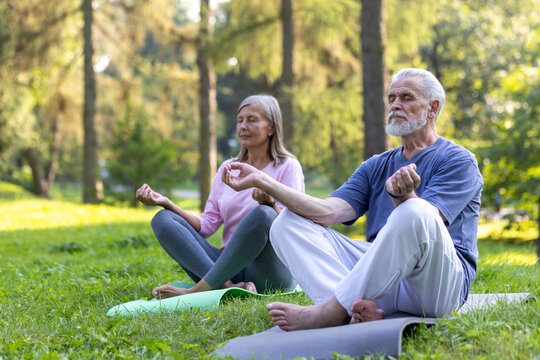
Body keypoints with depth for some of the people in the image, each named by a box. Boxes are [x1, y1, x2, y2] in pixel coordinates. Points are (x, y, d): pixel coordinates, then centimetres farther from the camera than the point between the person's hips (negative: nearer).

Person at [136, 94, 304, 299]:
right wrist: (166, 203, -4)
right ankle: (228, 286, -34)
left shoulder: (288, 167, 4)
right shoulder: (227, 168, 18)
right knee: (162, 219, -11)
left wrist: (269, 203, -26)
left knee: (262, 214, -34)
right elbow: (207, 225, 10)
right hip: (230, 267, 5)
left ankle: (197, 290, -30)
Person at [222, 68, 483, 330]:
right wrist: (261, 181, -5)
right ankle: (357, 307, -34)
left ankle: (330, 312, -30)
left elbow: (422, 221, -14)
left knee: (416, 212, -36)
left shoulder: (459, 161, 5)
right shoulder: (375, 167, 22)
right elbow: (327, 212, 4)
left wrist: (402, 195, -35)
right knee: (288, 223, -6)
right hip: (380, 274, 6)